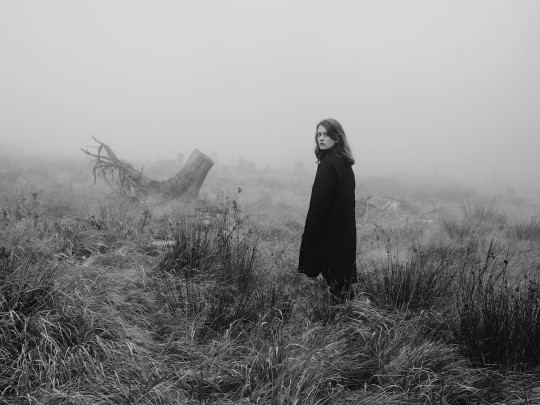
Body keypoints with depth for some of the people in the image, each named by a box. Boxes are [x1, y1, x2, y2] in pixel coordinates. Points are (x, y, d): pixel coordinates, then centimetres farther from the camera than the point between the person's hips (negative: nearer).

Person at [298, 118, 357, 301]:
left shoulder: (328, 164, -17)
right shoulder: (345, 165, 11)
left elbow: (319, 205, -21)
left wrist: (308, 237, -15)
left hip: (330, 236, -9)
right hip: (346, 236, 9)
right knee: (344, 287, 16)